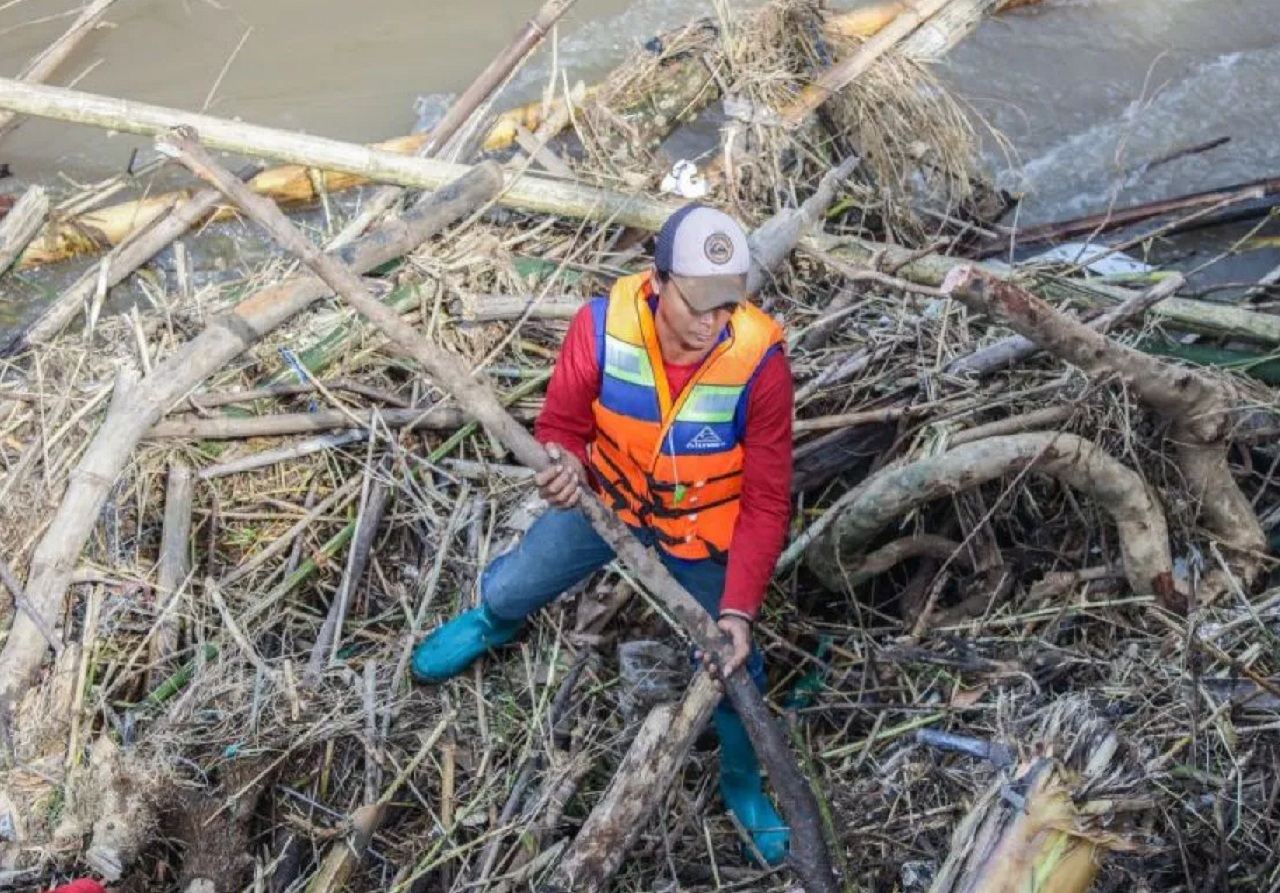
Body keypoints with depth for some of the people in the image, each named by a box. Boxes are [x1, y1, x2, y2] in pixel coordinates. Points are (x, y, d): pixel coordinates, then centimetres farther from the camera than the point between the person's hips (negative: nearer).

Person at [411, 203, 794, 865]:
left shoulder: (759, 360, -34)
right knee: (507, 589, 20)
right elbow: (561, 425, -15)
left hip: (700, 534, -2)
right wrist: (563, 462, -40)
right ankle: (495, 624, 62)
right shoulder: (602, 324, -30)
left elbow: (766, 502, -26)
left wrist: (739, 610, -32)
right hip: (607, 499, 2)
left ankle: (743, 785, 43)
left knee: (731, 667, 10)